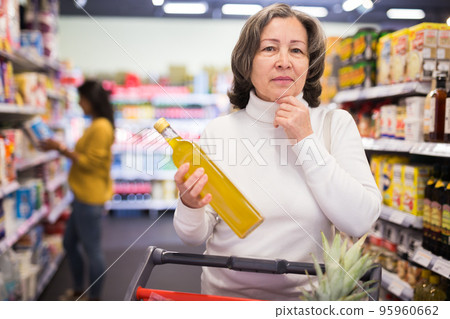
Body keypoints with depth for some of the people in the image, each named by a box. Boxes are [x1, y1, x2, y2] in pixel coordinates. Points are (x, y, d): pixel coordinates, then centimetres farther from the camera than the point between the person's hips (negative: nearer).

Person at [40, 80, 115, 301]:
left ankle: (94, 299, 17)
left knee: (91, 250, 2)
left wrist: (61, 149, -15)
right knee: (69, 243, 20)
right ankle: (78, 290, 36)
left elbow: (90, 162, -19)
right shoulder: (96, 125, 13)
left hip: (90, 199, -10)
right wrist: (63, 149, 6)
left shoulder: (101, 127, -17)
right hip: (83, 196, 10)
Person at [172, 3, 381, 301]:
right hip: (225, 292, 1)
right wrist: (190, 206, -22)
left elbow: (361, 221, -14)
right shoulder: (218, 131, -4)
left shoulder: (336, 124, -5)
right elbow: (196, 235, 0)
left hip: (305, 293, 0)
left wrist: (306, 141, -16)